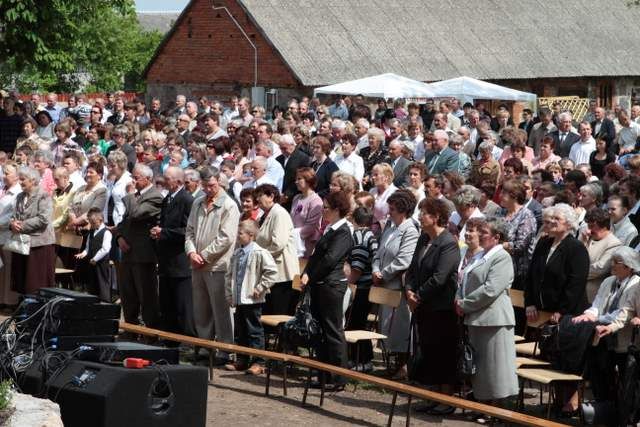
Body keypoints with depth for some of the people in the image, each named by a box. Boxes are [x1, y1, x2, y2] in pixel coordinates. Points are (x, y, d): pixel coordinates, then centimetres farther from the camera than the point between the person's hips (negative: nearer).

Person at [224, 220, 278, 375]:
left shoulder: (259, 253, -13)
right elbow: (230, 275, 21)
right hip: (239, 300, 8)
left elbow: (272, 271, -18)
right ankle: (242, 360, 23)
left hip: (252, 300, -8)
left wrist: (260, 288, -16)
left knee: (254, 331, -3)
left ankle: (257, 362, 0)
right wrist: (229, 294, 13)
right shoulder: (237, 253, 11)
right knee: (240, 332, 14)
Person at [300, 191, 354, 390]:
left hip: (331, 286, -10)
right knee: (319, 331, 13)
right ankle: (325, 376, 21)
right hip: (319, 285, 10)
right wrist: (307, 275, 1)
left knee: (333, 331, -5)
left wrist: (310, 276, -13)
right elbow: (316, 256, 16)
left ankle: (338, 380, 0)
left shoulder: (343, 232, -12)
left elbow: (330, 259, -20)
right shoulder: (330, 230, 16)